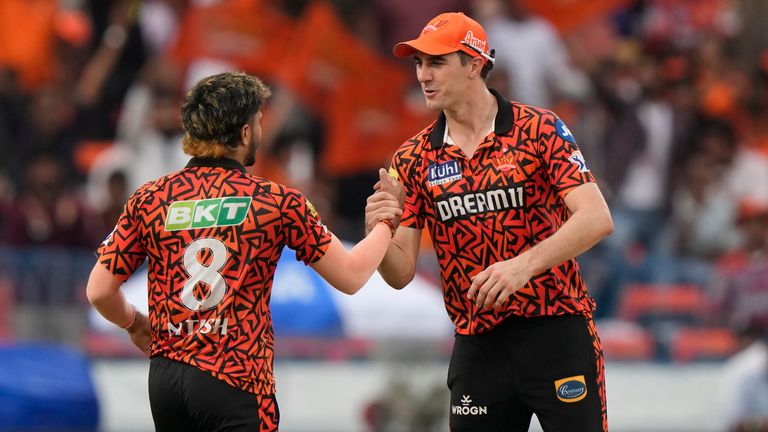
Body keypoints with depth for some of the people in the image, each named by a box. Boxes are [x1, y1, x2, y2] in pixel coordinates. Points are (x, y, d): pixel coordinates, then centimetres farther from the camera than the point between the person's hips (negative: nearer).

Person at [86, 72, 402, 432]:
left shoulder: (149, 199, 3)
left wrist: (136, 325, 26)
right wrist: (386, 223, 20)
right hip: (236, 383, -5)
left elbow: (99, 291, 5)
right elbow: (351, 276, 2)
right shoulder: (276, 202, -4)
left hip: (165, 378, 5)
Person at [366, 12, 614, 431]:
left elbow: (597, 219, -16)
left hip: (556, 334, -4)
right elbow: (400, 272, 3)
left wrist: (523, 264, -29)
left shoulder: (539, 129, -6)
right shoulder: (413, 158, 5)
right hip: (477, 345, 4)